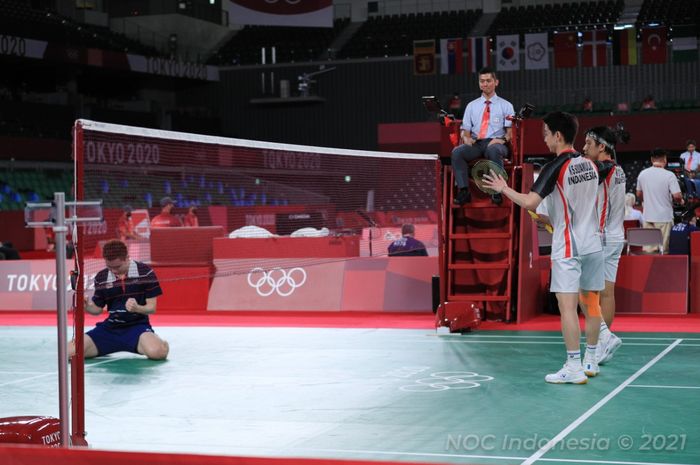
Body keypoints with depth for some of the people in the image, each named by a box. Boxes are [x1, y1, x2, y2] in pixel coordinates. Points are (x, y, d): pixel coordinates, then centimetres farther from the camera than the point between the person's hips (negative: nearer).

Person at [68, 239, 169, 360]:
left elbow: (151, 308, -5)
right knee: (70, 352, -14)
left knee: (156, 352, -37)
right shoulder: (101, 278, 3)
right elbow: (98, 309, 12)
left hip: (137, 326, -4)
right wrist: (87, 306, -12)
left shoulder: (145, 272, -8)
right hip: (110, 327, 4)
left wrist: (137, 308, -27)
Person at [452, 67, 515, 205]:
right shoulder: (472, 105, 23)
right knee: (457, 151, -31)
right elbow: (465, 129, 20)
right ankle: (463, 190, -34)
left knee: (493, 150, -41)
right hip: (476, 144, 3)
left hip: (496, 143, -3)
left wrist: (503, 139, -15)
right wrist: (466, 137, -5)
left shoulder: (506, 105, 15)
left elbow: (511, 130, 7)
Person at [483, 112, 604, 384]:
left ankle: (574, 368, -10)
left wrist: (503, 189, -4)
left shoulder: (556, 167, -13)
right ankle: (590, 362, 21)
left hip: (568, 249, -8)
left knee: (567, 306, -8)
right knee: (590, 303, 13)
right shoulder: (590, 165, 10)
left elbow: (530, 202, -21)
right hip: (592, 244, 8)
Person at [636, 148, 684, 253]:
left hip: (647, 216, 4)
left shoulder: (642, 174, 2)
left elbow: (638, 194, 13)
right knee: (663, 249, 3)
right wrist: (681, 201, 5)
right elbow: (676, 196, -17)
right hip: (664, 217, -4)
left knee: (648, 249, 10)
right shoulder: (669, 175, -13)